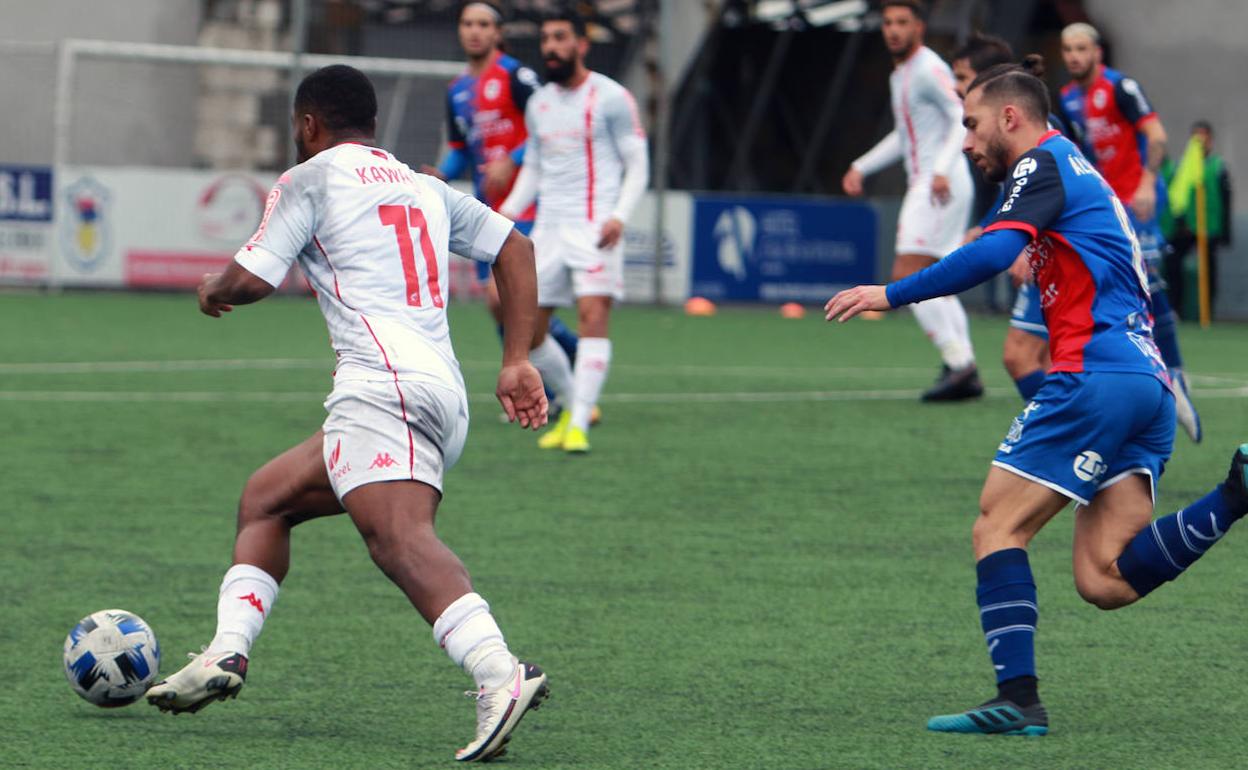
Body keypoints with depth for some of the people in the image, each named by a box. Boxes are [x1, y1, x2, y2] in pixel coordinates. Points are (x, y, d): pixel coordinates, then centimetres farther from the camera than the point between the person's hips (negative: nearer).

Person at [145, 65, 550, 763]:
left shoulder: (312, 178, 7)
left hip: (383, 383, -9)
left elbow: (252, 279, -1)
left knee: (399, 537, -28)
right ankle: (227, 657, 15)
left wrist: (213, 292, 23)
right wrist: (519, 362, 19)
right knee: (265, 499, 23)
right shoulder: (425, 188, 27)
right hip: (445, 391, 9)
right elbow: (515, 246, 24)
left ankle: (501, 676, -49)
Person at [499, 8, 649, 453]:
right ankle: (573, 404, 24)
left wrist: (619, 216, -17)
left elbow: (637, 165, -2)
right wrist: (509, 211, 8)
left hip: (594, 226, -6)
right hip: (548, 228, 6)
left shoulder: (610, 98, -2)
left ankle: (579, 425, -20)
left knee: (593, 316, -20)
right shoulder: (538, 104, 15)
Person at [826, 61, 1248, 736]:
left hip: (1097, 375, -9)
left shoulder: (1044, 162, 0)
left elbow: (995, 251, -16)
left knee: (996, 528, -4)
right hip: (1150, 383, 9)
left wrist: (893, 294, -13)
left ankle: (1018, 698, -13)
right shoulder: (1079, 173, 30)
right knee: (1104, 582, -2)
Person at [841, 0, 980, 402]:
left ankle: (958, 364, -18)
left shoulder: (928, 70, -11)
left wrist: (942, 169, -32)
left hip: (941, 187, -10)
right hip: (924, 185, 10)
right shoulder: (899, 75, 19)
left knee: (908, 277, -15)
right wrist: (862, 167, 27)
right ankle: (964, 372, 7)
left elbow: (965, 118, -21)